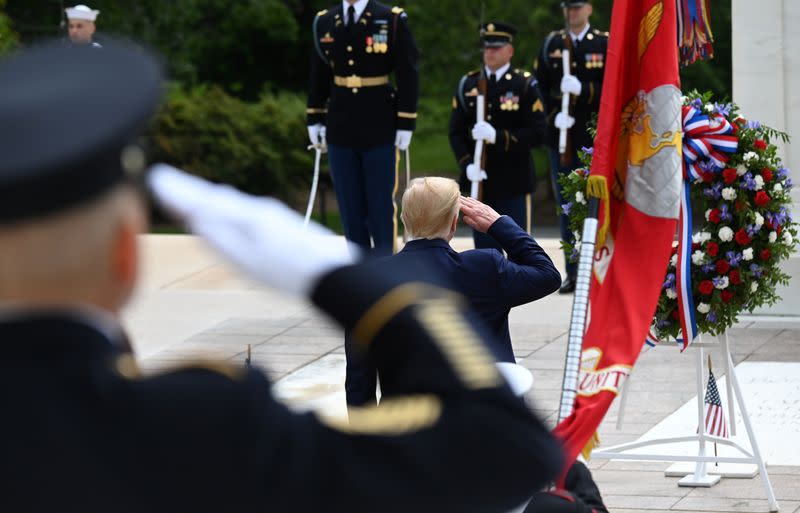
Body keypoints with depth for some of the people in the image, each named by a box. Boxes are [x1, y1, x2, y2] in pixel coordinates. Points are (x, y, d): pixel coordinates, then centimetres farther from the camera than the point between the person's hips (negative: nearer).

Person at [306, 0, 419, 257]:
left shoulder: (393, 21, -5)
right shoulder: (324, 22, 7)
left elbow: (408, 76, -5)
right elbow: (318, 75, 13)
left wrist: (406, 124, -9)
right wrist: (314, 119, 10)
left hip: (380, 129, -4)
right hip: (340, 128, 4)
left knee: (381, 204, 2)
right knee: (350, 206, 8)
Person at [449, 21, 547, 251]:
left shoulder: (525, 85, -2)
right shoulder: (467, 85, 8)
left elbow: (538, 133, -9)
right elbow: (456, 131, 6)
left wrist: (498, 137, -21)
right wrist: (467, 164, -10)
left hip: (514, 184, -3)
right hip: (480, 181, 3)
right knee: (485, 247, 7)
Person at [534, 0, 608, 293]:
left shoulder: (605, 44, 2)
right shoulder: (551, 44, 11)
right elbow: (540, 86, 8)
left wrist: (582, 90, -18)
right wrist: (553, 115, -7)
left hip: (594, 136, -3)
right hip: (561, 136, 3)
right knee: (566, 205, 4)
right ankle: (572, 274, 9)